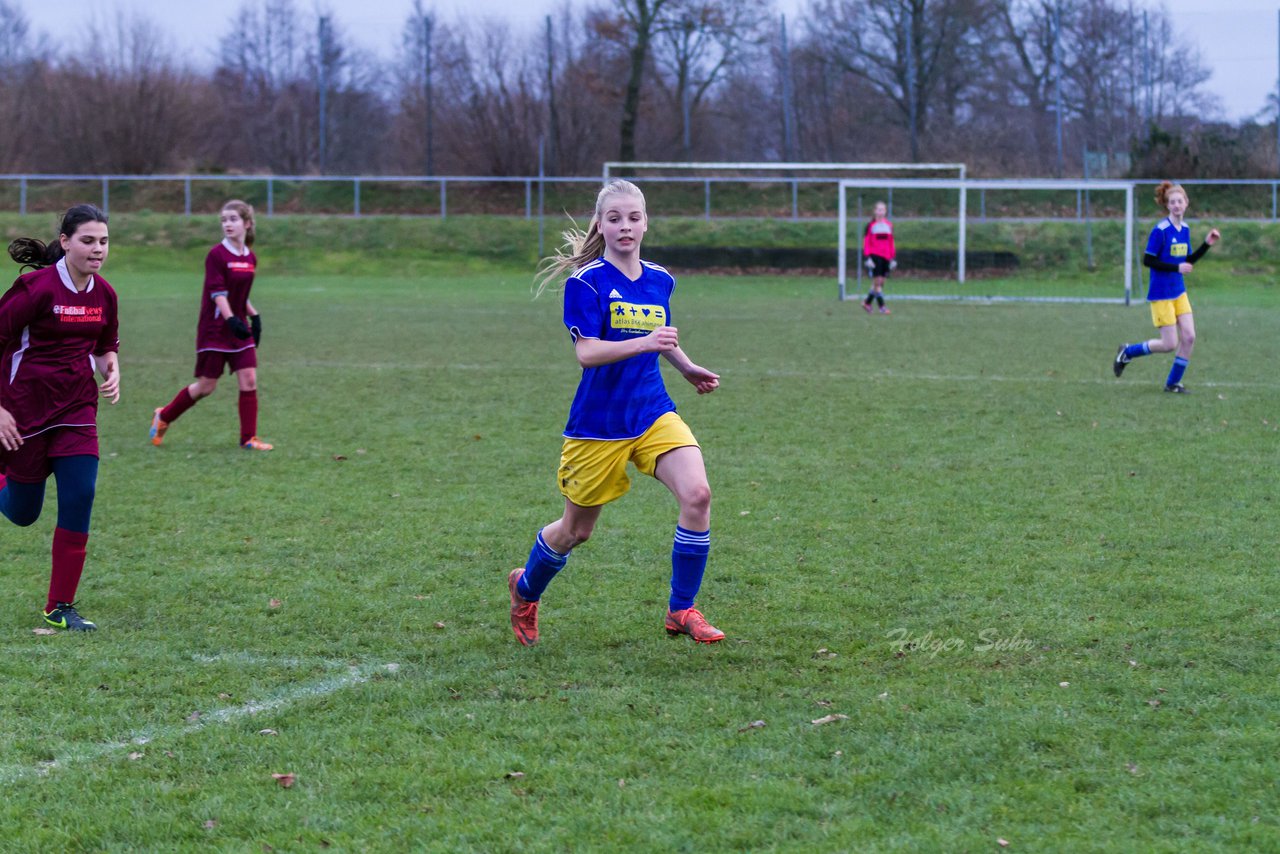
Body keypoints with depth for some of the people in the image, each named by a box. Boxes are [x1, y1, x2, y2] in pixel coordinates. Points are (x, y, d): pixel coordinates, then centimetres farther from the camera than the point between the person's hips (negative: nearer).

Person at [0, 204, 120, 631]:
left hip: (77, 411, 4)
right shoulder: (36, 287, -18)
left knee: (79, 500, -9)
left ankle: (60, 607, 0)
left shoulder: (103, 294, 1)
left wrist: (111, 374, -3)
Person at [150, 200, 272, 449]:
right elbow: (217, 292, -19)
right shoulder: (216, 255, -12)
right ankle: (163, 417, 22)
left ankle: (248, 438, 3)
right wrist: (231, 320, -30)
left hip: (239, 328, 6)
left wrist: (254, 316, 8)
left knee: (249, 381, -4)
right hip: (214, 330, -6)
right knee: (206, 386, 1)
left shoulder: (251, 258, 8)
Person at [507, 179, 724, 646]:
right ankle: (525, 590, 41)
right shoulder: (586, 283, -13)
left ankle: (682, 611, -6)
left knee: (697, 494, -20)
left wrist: (688, 369, 21)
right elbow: (586, 352, -24)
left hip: (653, 413, 4)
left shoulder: (659, 281, 7)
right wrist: (646, 343, -34)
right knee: (576, 530, 9)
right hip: (598, 425, -4)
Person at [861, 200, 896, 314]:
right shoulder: (871, 225, 0)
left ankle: (867, 302, 20)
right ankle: (882, 306, -7)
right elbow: (866, 242, -2)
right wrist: (867, 258, -11)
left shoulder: (889, 225, 12)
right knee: (877, 281, -9)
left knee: (881, 282, 5)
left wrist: (893, 258, 14)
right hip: (875, 256, -5)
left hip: (886, 257, 5)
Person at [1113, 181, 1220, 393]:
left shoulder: (1184, 229, 6)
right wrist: (1176, 268, -21)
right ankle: (1128, 352, 15)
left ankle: (1173, 383, 13)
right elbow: (1147, 261, -17)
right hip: (1161, 294, -7)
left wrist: (1207, 244, 3)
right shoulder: (1161, 230, -17)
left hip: (1179, 292, 7)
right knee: (1170, 344, -6)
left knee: (1189, 337, -1)